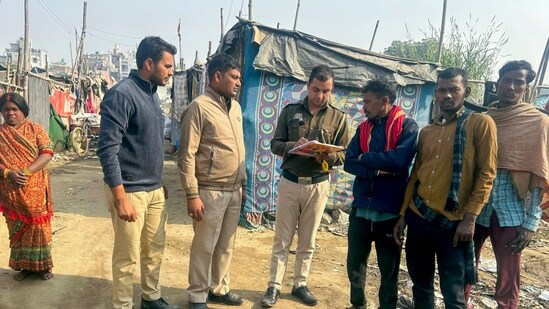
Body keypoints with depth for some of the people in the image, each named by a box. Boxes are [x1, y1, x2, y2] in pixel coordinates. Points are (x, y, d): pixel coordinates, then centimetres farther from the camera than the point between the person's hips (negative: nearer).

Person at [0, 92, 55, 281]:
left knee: (39, 226, 4)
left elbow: (47, 153, -10)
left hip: (35, 190, -2)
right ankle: (24, 266, 24)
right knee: (17, 228, 11)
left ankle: (42, 265, 18)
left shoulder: (35, 129, 0)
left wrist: (27, 171, -21)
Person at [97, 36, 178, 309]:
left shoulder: (152, 94, 10)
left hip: (155, 189, 8)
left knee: (155, 249, 18)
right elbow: (107, 150, -20)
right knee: (128, 257, 5)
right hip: (130, 191, -8)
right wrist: (121, 198, -21)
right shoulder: (121, 94, -16)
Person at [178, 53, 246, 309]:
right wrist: (192, 195, -16)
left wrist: (243, 183, 17)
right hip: (210, 191, -6)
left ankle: (219, 288, 32)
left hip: (234, 190, 7)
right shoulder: (199, 107, -10)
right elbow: (187, 155, -13)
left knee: (226, 245, 15)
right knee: (204, 247, 6)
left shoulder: (235, 107, 12)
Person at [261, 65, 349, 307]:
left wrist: (329, 156, -22)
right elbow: (275, 144, -1)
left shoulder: (338, 117, 1)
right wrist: (293, 146, -20)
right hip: (289, 182, 0)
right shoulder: (290, 111, 1)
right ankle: (274, 286, 20)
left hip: (318, 186, 1)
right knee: (282, 240, 8)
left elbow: (343, 154, 0)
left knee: (307, 241, 13)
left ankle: (300, 284, 29)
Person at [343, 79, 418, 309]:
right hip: (361, 207, 5)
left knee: (388, 267, 11)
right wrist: (378, 170, -18)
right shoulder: (363, 128, 9)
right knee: (355, 262, 15)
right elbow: (349, 162, -2)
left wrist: (365, 157, -8)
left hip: (389, 210, -4)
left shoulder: (407, 126, -6)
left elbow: (399, 160, -22)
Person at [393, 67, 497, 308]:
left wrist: (470, 218, -13)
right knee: (420, 284, 15)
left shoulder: (481, 123, -3)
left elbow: (486, 174, -7)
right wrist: (402, 214, 11)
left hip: (454, 222, -5)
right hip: (418, 217, 5)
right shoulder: (426, 132, 12)